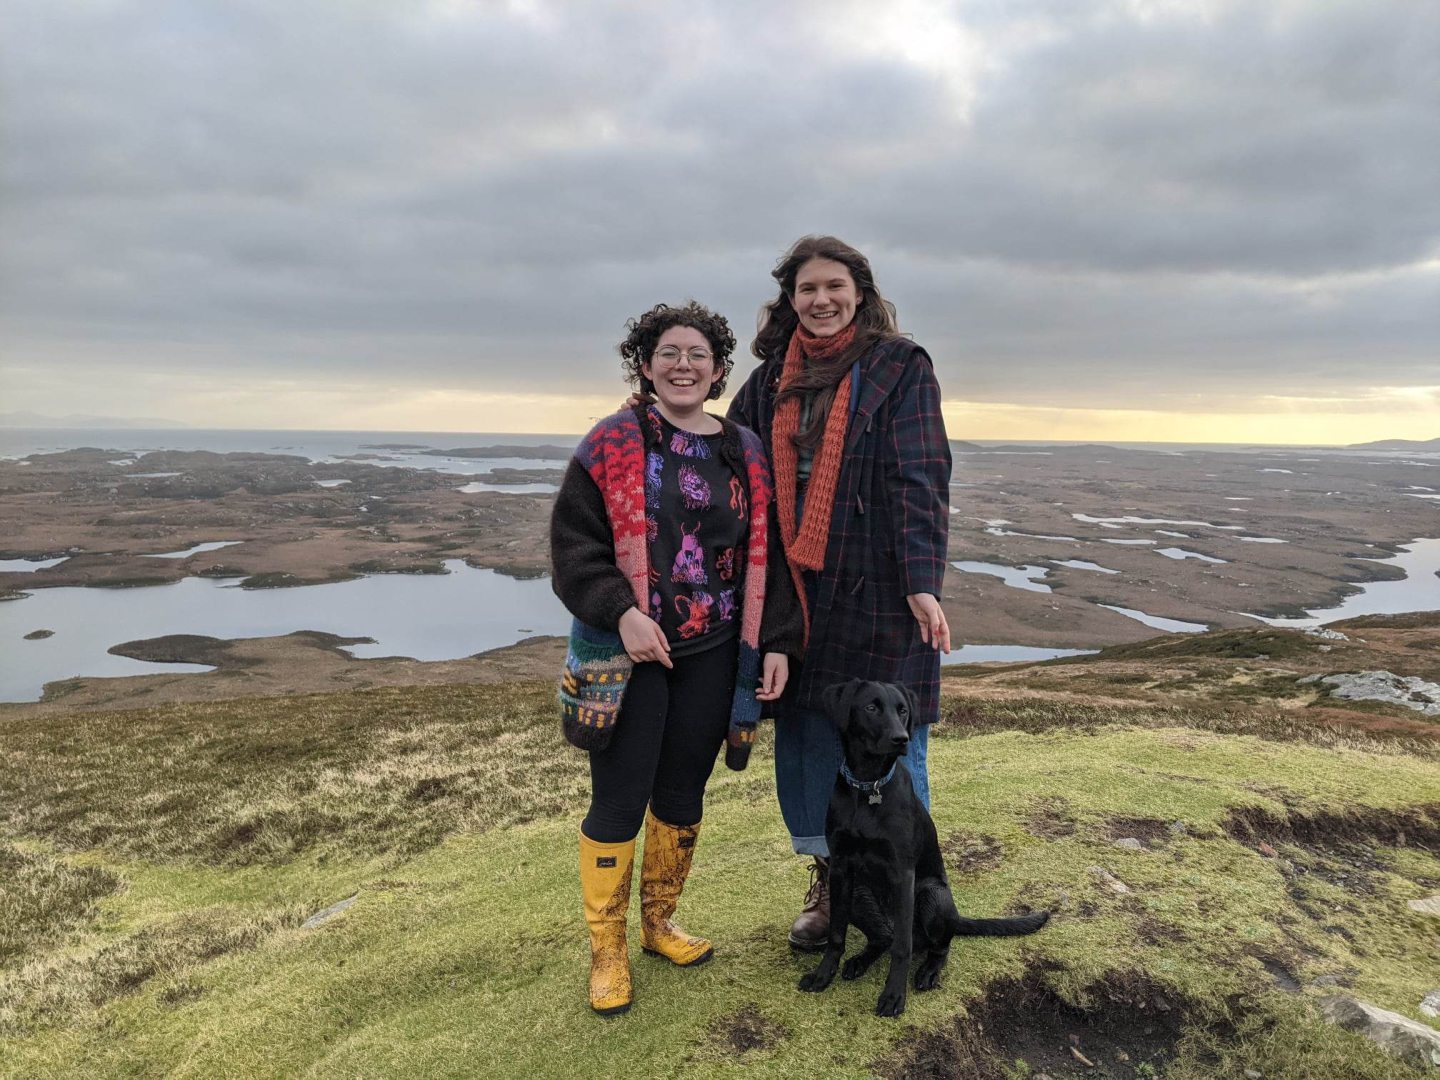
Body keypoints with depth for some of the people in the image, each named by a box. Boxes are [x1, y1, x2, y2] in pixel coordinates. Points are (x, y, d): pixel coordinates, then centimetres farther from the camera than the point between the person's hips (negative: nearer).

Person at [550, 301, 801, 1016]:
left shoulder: (746, 453, 7)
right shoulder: (611, 445, -3)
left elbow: (768, 556, 9)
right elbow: (572, 542, -7)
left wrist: (777, 643, 2)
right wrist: (621, 611, -21)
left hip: (713, 658, 4)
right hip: (628, 653, -3)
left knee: (683, 796, 15)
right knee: (618, 802, 3)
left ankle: (659, 922, 38)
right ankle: (606, 950, 24)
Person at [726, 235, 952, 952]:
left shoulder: (898, 367, -2)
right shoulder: (773, 377, 12)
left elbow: (921, 480, -9)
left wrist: (922, 582, -17)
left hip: (879, 590, -4)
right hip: (797, 589, 4)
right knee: (804, 737, 10)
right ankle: (826, 881, 30)